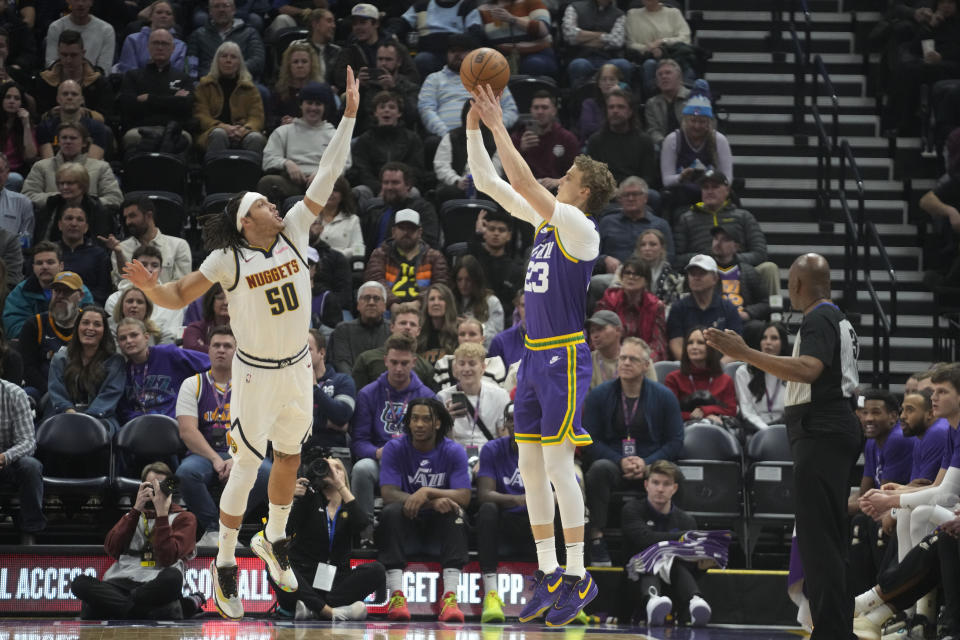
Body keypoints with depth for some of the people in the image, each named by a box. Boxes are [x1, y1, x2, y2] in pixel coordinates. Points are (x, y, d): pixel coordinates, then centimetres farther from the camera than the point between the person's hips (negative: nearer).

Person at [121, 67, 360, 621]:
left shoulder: (294, 234, -2)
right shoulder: (227, 260, -12)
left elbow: (325, 180, -5)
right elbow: (179, 298, -9)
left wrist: (349, 116, -10)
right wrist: (151, 288, -32)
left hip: (298, 367, 5)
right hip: (257, 373, -5)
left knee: (290, 456, 18)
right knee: (247, 465, -4)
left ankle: (274, 539, 39)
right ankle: (226, 564, 6)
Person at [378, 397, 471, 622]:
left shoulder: (453, 452, -4)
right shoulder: (394, 448, -5)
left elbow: (464, 497, -15)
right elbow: (388, 493, -17)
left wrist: (427, 492, -31)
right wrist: (434, 502, -29)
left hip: (440, 528, 0)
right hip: (406, 524, 0)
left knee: (455, 512, -31)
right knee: (392, 510, -31)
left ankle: (449, 597, -41)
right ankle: (396, 596, -41)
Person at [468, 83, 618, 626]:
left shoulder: (580, 228, -12)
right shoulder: (546, 218, 12)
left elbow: (525, 183, -22)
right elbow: (489, 183, 15)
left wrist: (500, 127, -17)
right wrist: (474, 126, 7)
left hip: (566, 358, -9)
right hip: (534, 356, 9)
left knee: (558, 465, -9)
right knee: (531, 467, 8)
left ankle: (578, 577, -4)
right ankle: (549, 575, 13)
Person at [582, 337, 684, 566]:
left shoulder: (663, 396, 6)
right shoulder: (598, 395, 6)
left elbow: (675, 441, 4)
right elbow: (589, 441, 1)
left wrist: (647, 463, -13)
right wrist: (620, 462, -15)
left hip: (651, 467, 0)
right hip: (613, 465, 0)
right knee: (600, 468, -36)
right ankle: (597, 537, -34)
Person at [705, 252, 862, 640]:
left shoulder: (818, 321, -15)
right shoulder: (839, 320, 17)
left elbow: (808, 370, -32)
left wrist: (743, 354, -36)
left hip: (820, 434, -11)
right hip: (836, 430, 11)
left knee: (817, 537, -12)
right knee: (829, 538, 15)